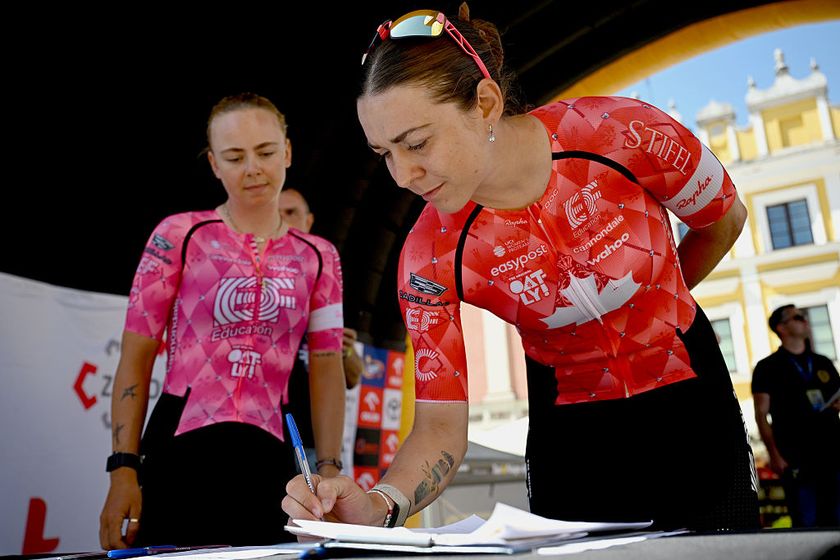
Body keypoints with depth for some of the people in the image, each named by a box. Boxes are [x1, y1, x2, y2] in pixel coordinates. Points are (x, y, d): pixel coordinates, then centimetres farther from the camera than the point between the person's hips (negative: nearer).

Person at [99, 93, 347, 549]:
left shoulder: (318, 257, 7)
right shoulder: (179, 235, 0)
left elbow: (327, 369, 4)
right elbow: (136, 358, -2)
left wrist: (329, 469, -4)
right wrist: (123, 467, -8)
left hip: (269, 459, 3)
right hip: (180, 448, -2)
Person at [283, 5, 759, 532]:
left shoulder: (627, 133, -26)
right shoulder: (431, 256, -23)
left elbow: (725, 221, -4)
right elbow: (441, 424, -20)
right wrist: (379, 504, -39)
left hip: (690, 405, 1)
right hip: (568, 432, 0)